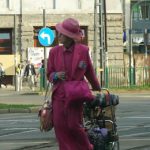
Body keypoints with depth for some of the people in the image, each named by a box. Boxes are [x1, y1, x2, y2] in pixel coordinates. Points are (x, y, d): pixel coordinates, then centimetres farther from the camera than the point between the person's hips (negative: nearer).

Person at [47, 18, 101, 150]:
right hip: (59, 96, 3)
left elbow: (89, 72, 11)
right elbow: (49, 74, 13)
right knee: (60, 126, -5)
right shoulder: (54, 52, 4)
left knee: (74, 125, -8)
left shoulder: (83, 51, -3)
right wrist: (56, 75, -11)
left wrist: (98, 90, 22)